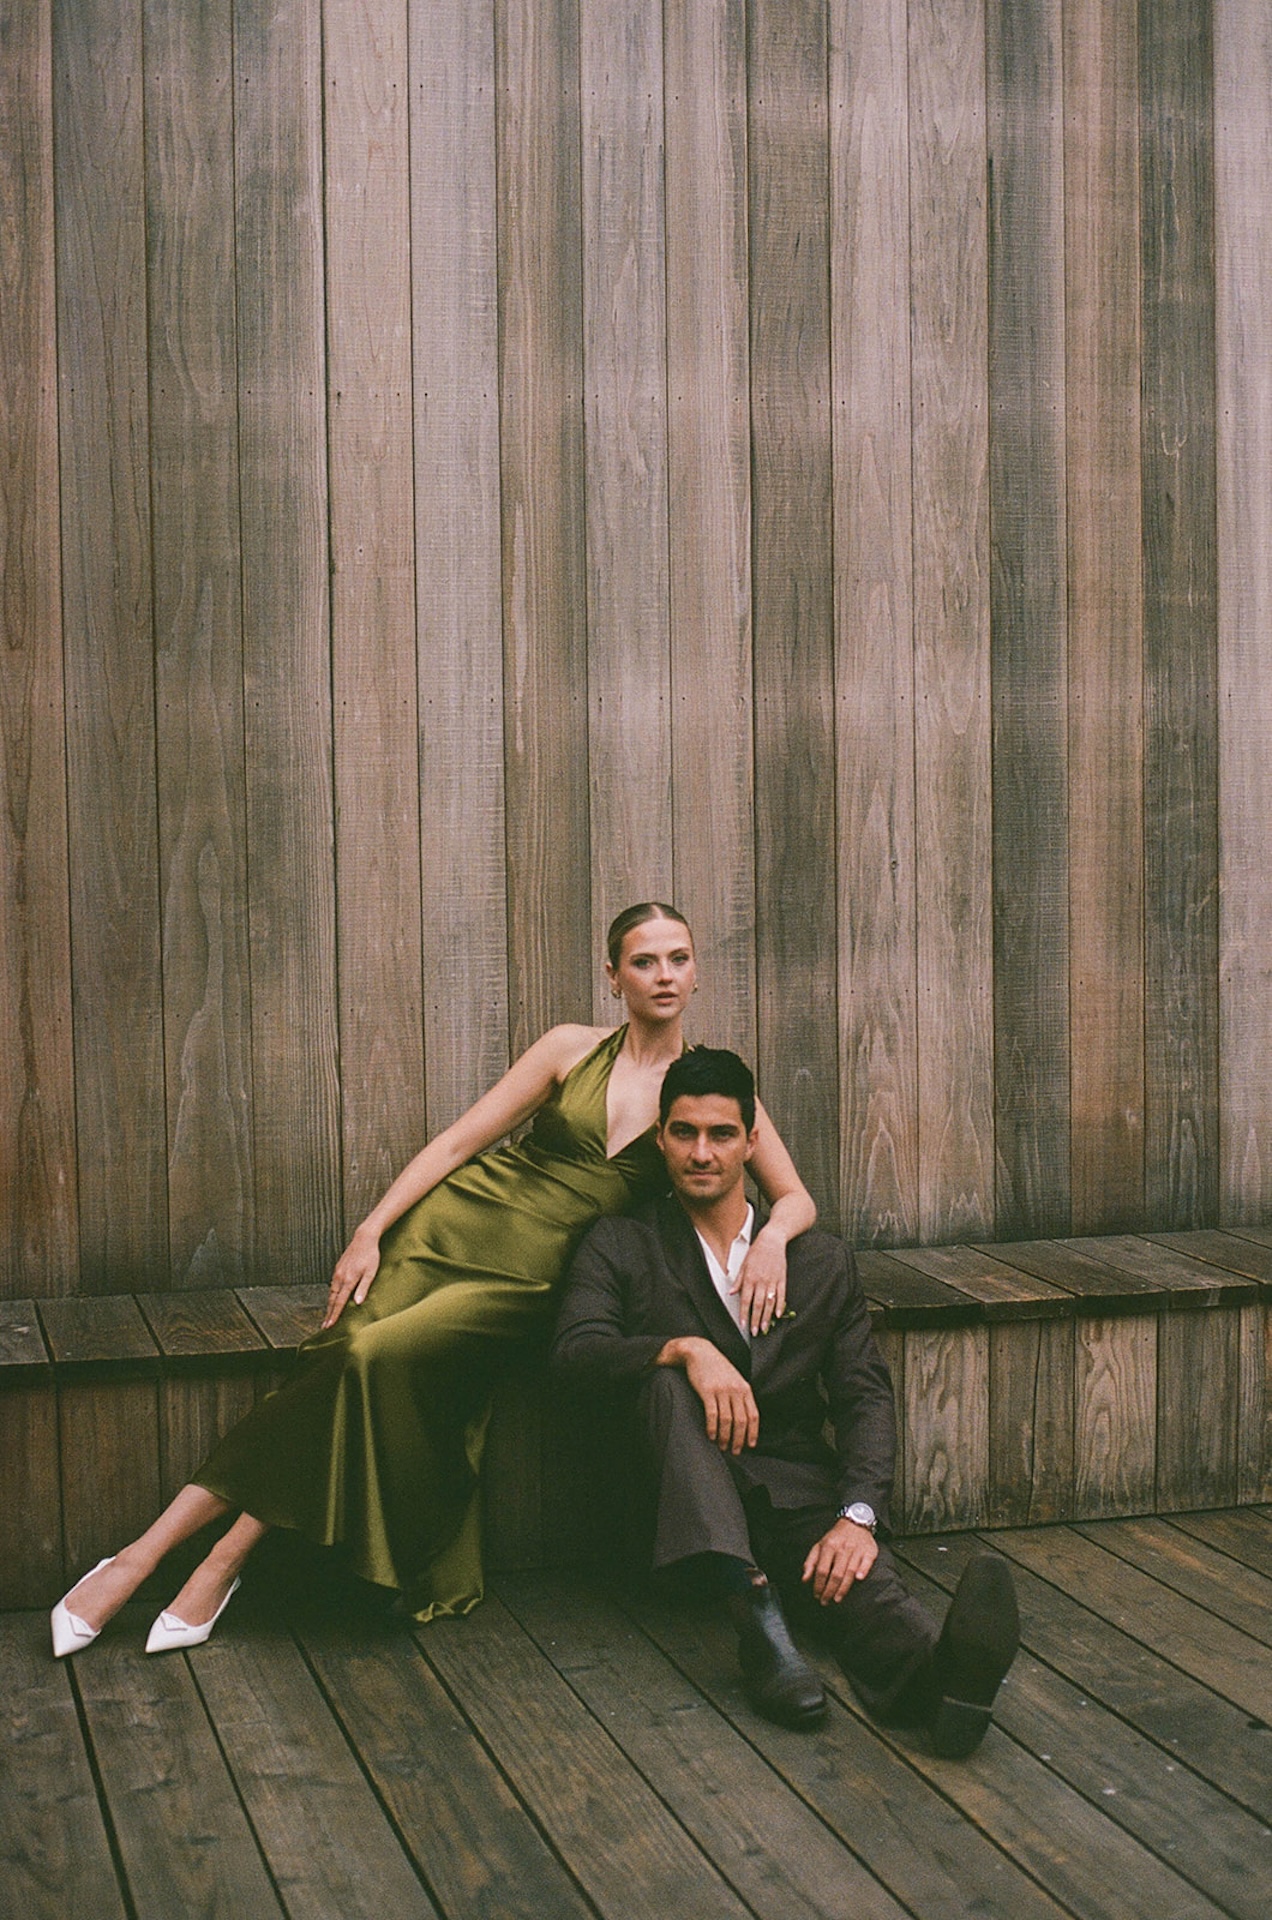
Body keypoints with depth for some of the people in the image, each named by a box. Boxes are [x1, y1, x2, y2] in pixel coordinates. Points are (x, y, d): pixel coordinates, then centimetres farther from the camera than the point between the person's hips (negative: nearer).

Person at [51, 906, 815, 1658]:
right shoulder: (572, 1050, 5)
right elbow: (457, 1142, 3)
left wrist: (771, 1238, -20)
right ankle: (146, 1554, -15)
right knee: (347, 1358, -21)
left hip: (524, 1277, -1)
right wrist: (371, 1230, -7)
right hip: (453, 1222, 1)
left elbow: (796, 1197, 4)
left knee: (381, 1358, -25)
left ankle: (224, 1558, -13)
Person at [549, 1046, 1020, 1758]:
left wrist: (859, 1514, -16)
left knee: (866, 1583, -32)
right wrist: (687, 1349, -27)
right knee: (670, 1382, -30)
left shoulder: (822, 1261, 14)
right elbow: (576, 1351, -8)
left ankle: (938, 1669, -67)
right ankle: (756, 1614, -47)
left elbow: (866, 1397, 4)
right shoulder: (622, 1249, 10)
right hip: (684, 1504, 0)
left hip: (797, 1491, 1)